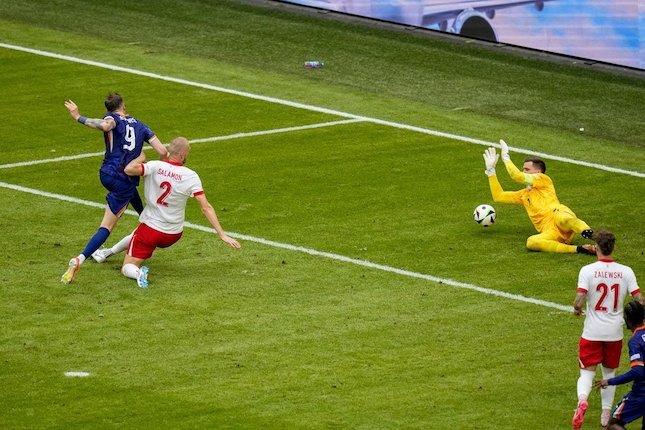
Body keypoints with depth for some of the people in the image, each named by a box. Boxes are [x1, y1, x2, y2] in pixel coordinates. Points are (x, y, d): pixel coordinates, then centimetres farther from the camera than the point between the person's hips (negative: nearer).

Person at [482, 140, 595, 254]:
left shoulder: (544, 180, 17)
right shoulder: (524, 194, 38)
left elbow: (517, 176, 6)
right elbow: (498, 196, 38)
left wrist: (505, 157, 20)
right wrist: (491, 170, 33)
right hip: (549, 231, 4)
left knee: (561, 219, -44)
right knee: (531, 242, -34)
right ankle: (578, 249, -47)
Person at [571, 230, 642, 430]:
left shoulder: (587, 271, -11)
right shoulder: (626, 271, -5)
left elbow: (579, 301, -18)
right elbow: (639, 300, -7)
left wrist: (576, 309, 5)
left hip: (592, 332, -2)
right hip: (615, 333, 2)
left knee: (587, 372, 3)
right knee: (609, 373, 19)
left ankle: (582, 399, -27)